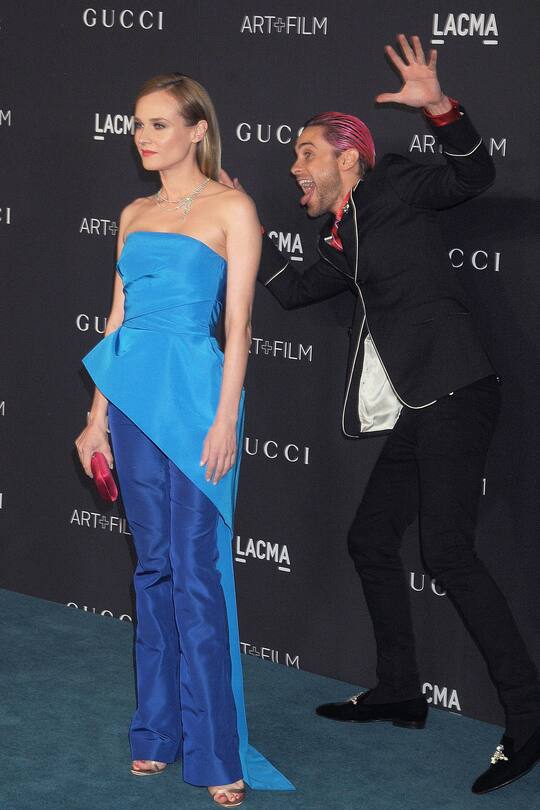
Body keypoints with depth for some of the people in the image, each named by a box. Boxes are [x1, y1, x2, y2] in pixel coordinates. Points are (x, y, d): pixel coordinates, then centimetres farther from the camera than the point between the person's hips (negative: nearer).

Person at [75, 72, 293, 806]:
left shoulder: (231, 208, -2)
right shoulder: (135, 214, 15)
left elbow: (238, 322, -7)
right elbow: (118, 320, 16)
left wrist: (225, 419, -13)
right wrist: (99, 415, 13)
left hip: (193, 390, -5)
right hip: (133, 391, 6)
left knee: (196, 572, -7)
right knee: (153, 565, 9)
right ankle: (158, 731, 17)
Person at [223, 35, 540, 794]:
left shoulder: (391, 188, -2)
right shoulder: (346, 239, 20)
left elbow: (473, 175, -14)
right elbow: (295, 289, 31)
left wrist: (439, 107, -28)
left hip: (454, 392, -10)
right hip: (418, 409, 10)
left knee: (449, 551, -16)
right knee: (371, 538, 14)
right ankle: (399, 693, 26)